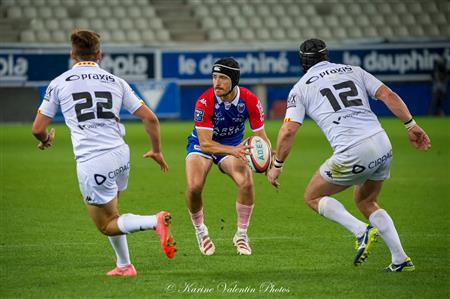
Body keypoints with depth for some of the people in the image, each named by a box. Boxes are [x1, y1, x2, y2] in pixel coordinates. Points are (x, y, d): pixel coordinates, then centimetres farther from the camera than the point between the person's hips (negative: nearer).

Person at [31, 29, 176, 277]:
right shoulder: (115, 82, 10)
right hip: (120, 154, 5)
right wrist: (156, 151, 24)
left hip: (91, 162, -5)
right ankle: (124, 265, 25)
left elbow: (38, 128, 5)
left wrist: (46, 140, 29)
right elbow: (150, 118, 8)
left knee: (106, 225, 5)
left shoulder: (59, 83, 3)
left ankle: (155, 221, -18)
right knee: (109, 214, 28)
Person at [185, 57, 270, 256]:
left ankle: (241, 235, -2)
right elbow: (205, 143, -30)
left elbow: (261, 137, -14)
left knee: (246, 182, -25)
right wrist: (233, 150, -47)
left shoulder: (249, 101, -22)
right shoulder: (204, 102, -29)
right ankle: (200, 231, 5)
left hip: (234, 145, 2)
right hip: (202, 144, -2)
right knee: (193, 187, -26)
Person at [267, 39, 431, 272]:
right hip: (383, 147, 5)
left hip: (352, 154, -5)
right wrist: (411, 125, 11)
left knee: (313, 196, 16)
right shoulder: (352, 71, 19)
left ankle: (362, 231, -6)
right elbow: (388, 95, 9)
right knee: (365, 201, 27)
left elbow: (288, 131, 1)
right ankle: (401, 259, 16)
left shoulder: (301, 88, 9)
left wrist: (277, 166, 12)